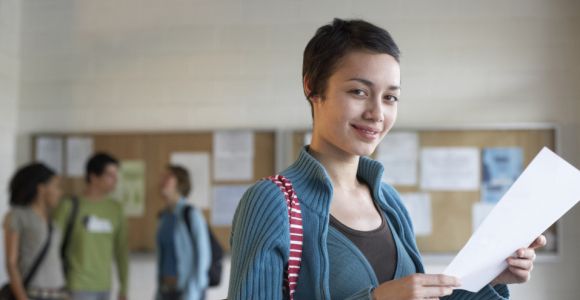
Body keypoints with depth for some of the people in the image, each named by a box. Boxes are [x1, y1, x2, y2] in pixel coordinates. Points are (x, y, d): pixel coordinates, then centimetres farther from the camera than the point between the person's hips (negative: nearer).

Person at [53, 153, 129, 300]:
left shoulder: (115, 209, 7)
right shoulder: (70, 206, -7)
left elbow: (121, 250, 12)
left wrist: (124, 287, 13)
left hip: (104, 288, 5)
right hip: (79, 287, -5)